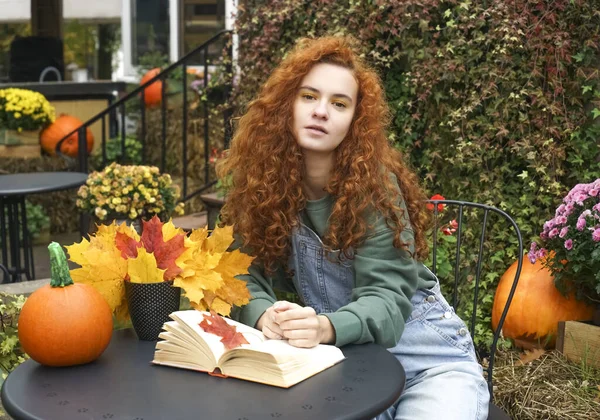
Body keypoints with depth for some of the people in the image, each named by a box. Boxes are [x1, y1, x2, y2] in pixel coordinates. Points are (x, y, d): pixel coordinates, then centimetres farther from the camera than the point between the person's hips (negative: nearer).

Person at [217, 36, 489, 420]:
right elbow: (246, 274, -8)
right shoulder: (261, 180, -4)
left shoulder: (375, 184, -14)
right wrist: (267, 316, -30)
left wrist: (324, 327, -41)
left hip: (427, 356, -2)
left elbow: (385, 298, -21)